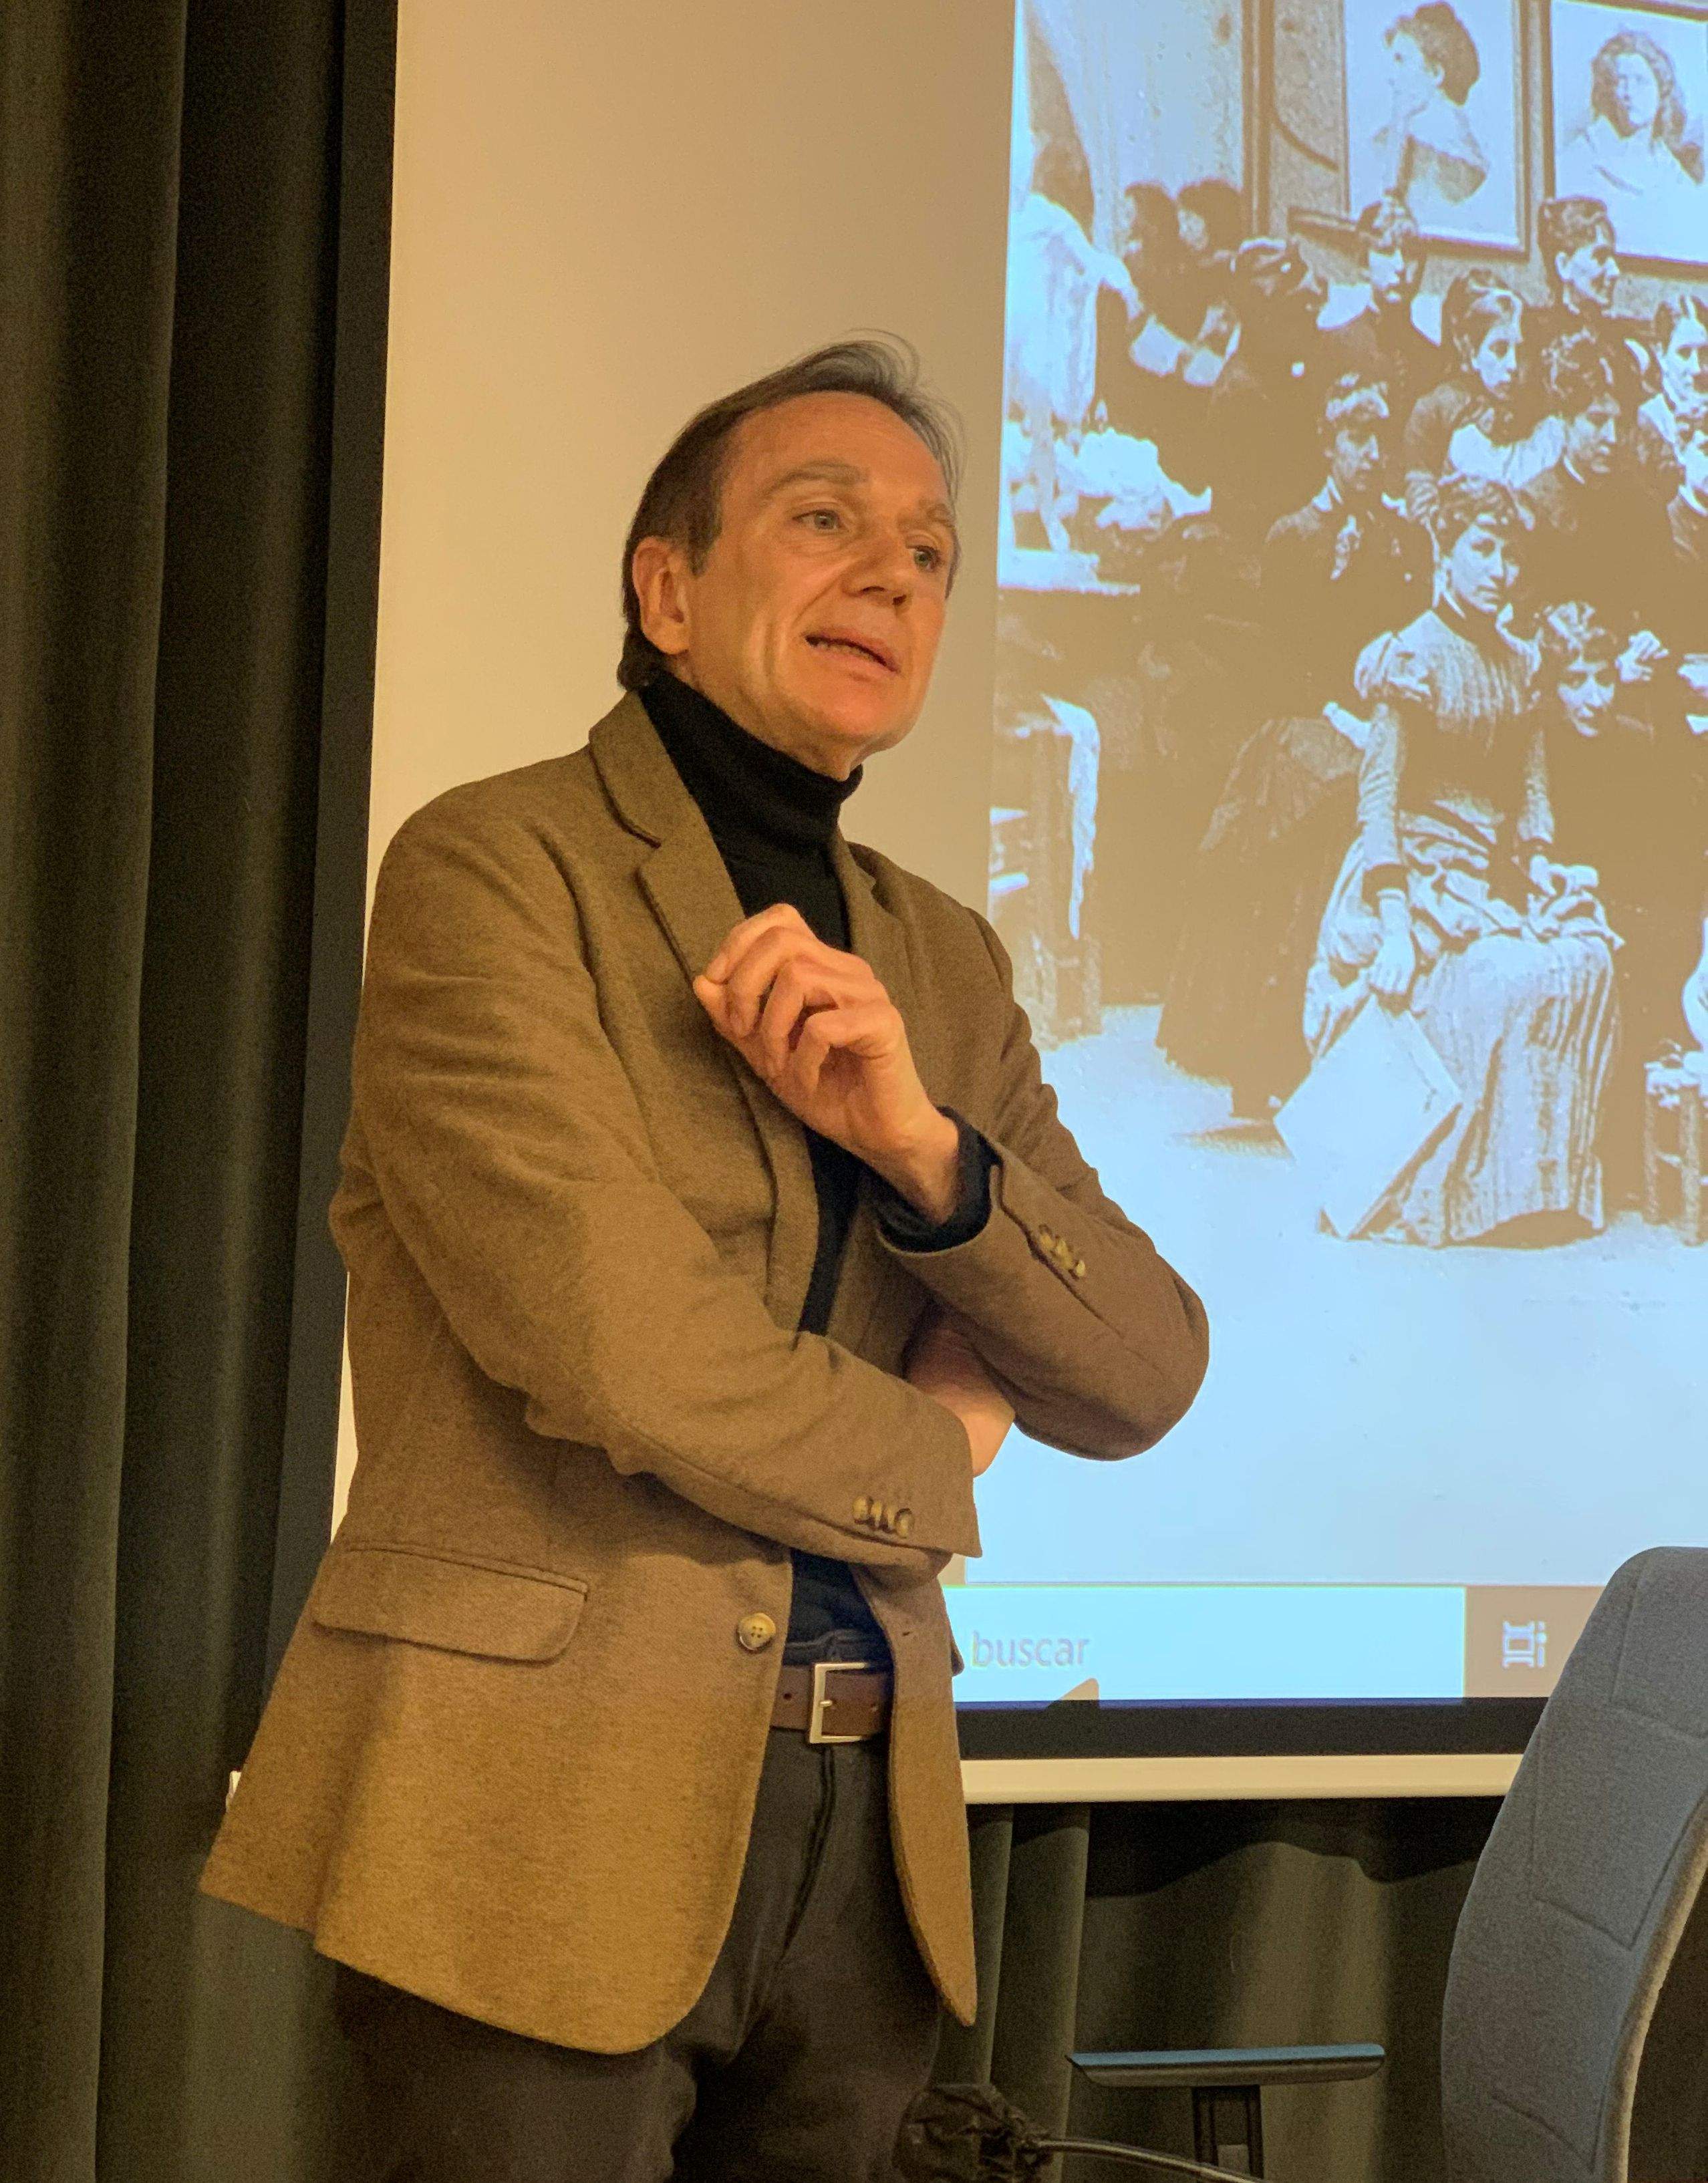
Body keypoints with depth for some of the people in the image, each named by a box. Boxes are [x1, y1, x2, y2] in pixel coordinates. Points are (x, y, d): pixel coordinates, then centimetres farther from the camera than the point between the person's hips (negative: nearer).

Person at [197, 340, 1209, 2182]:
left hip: (864, 1834, 6)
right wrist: (933, 1463, 0)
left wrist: (923, 1147, -12)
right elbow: (615, 1345, -17)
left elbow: (1146, 1377, 6)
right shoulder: (491, 866, -7)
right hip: (544, 1826, -6)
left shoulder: (946, 963, 13)